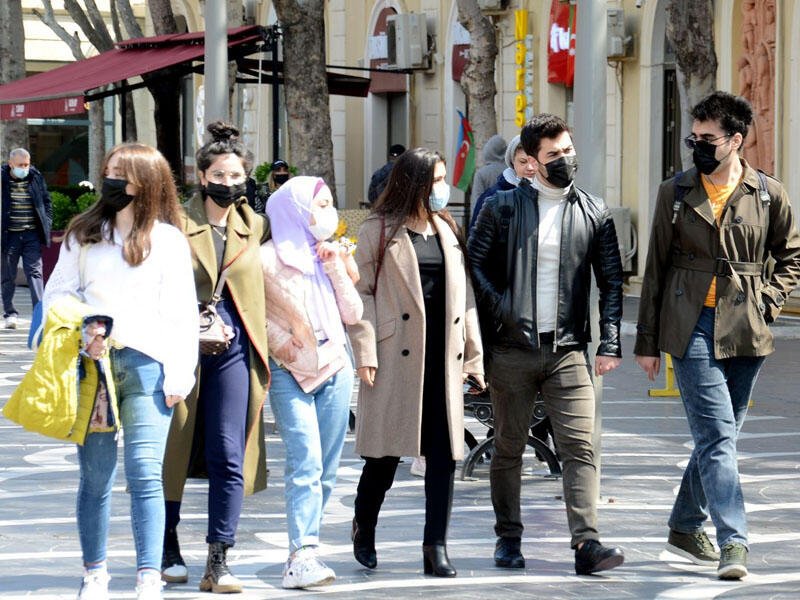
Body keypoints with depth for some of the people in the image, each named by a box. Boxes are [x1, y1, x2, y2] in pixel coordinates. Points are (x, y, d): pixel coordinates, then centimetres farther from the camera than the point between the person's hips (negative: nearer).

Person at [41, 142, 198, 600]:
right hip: (92, 364, 2)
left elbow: (182, 314, 2)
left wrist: (179, 376, -5)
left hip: (146, 364, -2)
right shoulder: (84, 234, 12)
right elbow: (57, 293, 12)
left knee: (145, 473, -9)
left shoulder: (169, 240, 5)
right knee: (96, 475, 6)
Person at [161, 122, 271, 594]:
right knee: (173, 447, 7)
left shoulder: (256, 227, 10)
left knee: (229, 456, -7)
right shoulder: (177, 224, 0)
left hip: (234, 350, 2)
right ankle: (169, 548, 25)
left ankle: (219, 563, -5)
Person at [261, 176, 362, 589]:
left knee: (326, 469, 3)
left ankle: (305, 550, 10)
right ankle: (302, 557, -21)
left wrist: (336, 268, 0)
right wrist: (278, 339, -14)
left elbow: (353, 314, 9)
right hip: (290, 373, -6)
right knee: (306, 463, -17)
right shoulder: (268, 258, -3)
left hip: (334, 366, 6)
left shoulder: (330, 255, 14)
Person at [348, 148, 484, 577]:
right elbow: (361, 293, -3)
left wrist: (473, 355, 11)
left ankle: (436, 547, 4)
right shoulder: (379, 231, 0)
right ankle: (364, 529, 27)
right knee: (386, 452, 4)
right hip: (397, 358, -4)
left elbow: (463, 295, 16)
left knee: (443, 454, 0)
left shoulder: (447, 231, 16)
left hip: (443, 360, 4)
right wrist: (365, 353, -12)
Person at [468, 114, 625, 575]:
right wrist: (499, 313, -9)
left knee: (580, 446, -9)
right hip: (512, 349, -1)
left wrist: (610, 343, 0)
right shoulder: (503, 207, 4)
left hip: (569, 350, 1)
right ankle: (508, 539, 17)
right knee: (509, 449, 7)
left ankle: (587, 542, -14)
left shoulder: (594, 213, 9)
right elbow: (475, 266, 5)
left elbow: (611, 282, 9)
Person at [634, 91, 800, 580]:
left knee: (719, 435, 11)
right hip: (692, 328, -2)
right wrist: (647, 340, 7)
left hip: (745, 333, 2)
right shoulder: (675, 194, 4)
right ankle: (733, 543, -15)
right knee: (717, 435, -11)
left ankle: (686, 527, 28)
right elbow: (656, 268, 8)